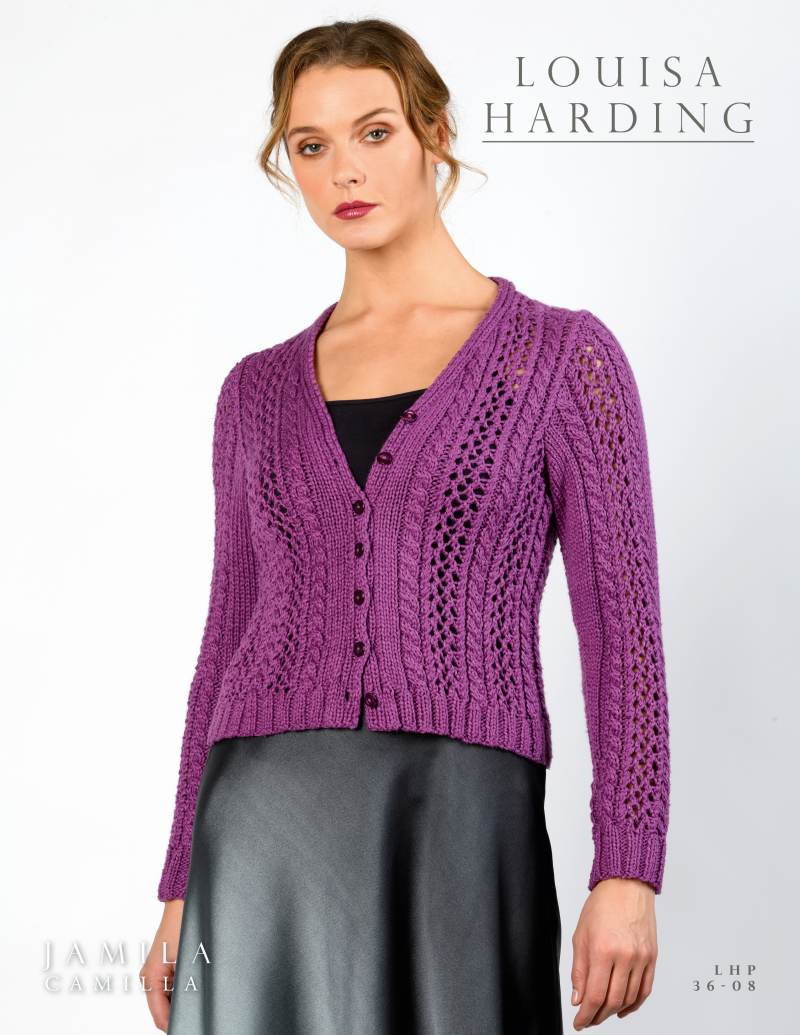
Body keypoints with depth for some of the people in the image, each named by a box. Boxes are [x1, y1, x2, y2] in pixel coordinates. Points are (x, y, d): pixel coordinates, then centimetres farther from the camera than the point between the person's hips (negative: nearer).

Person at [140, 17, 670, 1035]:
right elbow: (233, 640, 15)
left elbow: (622, 628, -2)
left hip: (462, 830, -3)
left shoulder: (561, 354, 2)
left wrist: (627, 874, -10)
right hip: (266, 836, 3)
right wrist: (182, 892, 12)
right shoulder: (259, 392, 13)